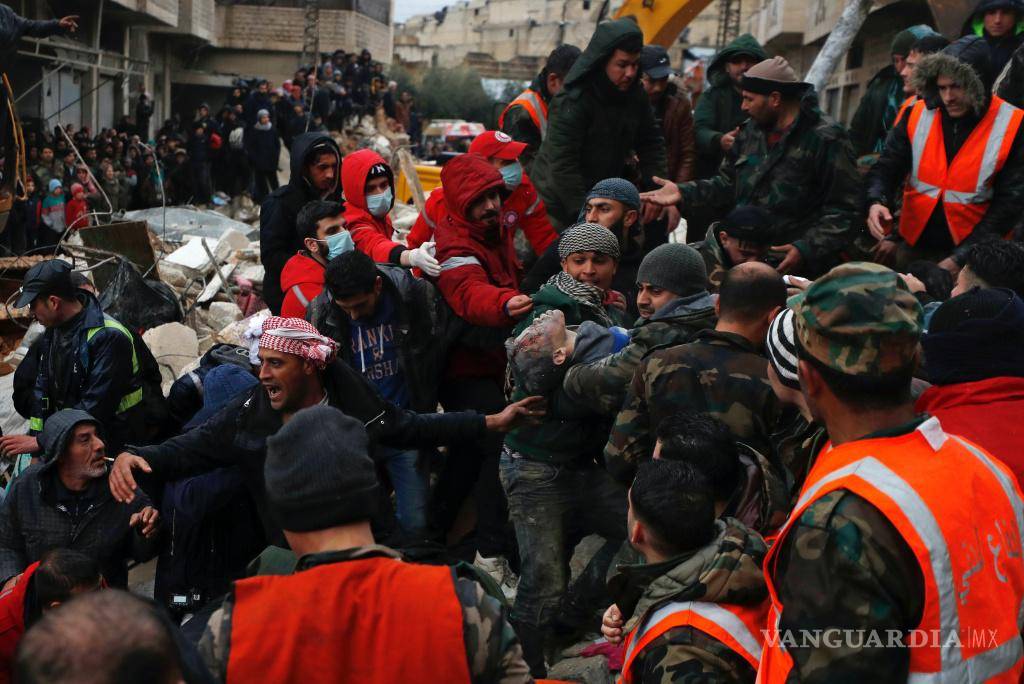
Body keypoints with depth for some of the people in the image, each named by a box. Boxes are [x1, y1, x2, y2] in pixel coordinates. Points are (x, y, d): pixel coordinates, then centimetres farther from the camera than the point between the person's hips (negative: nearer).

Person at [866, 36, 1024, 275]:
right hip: (912, 245, 3)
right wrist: (877, 201, -23)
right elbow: (887, 168, 0)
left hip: (972, 252, -3)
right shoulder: (917, 115, -5)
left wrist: (961, 258, -18)